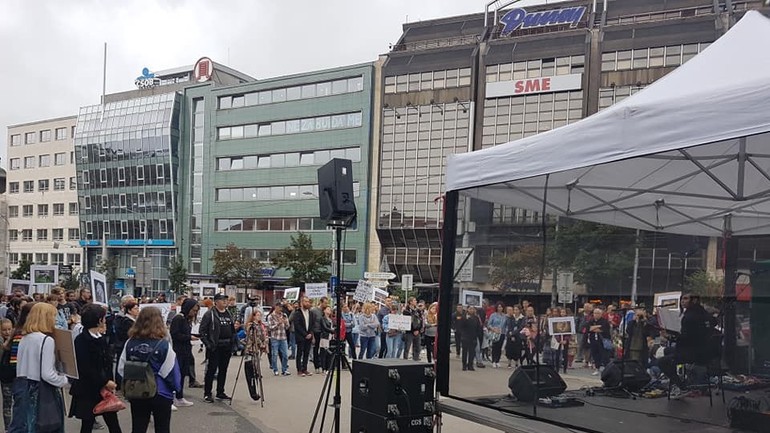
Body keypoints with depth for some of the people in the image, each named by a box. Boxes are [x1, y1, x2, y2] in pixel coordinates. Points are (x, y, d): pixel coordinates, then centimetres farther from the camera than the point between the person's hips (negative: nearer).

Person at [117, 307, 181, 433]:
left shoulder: (130, 343, -6)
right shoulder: (163, 345, -17)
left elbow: (121, 368, -2)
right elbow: (172, 372, -13)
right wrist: (176, 387, 5)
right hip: (161, 394, -3)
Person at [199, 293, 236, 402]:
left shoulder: (229, 314, 14)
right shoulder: (210, 314, -7)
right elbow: (202, 330, -9)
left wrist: (233, 342, 12)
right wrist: (207, 344, -15)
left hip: (227, 347, 7)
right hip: (214, 347, -6)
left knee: (223, 370, 11)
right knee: (211, 370, -2)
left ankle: (220, 392, 21)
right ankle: (207, 394, 6)